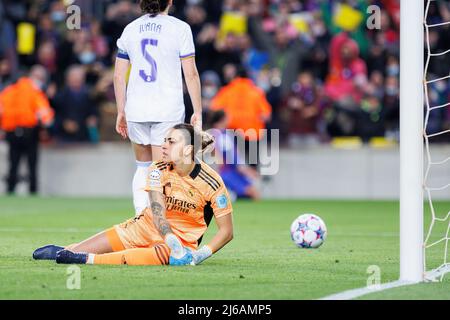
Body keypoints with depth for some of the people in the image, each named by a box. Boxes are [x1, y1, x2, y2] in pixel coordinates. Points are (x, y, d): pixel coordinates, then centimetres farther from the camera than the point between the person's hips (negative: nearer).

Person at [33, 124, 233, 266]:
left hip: (184, 240, -4)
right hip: (146, 227, 4)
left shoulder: (212, 183, -17)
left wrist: (201, 255, -28)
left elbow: (227, 232, -13)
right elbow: (158, 212, -22)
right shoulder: (158, 171, -9)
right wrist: (172, 241, -42)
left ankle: (87, 259, -42)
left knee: (163, 255, -40)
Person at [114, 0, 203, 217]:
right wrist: (198, 112, -1)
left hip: (136, 110, 4)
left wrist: (121, 112, 14)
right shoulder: (179, 28, -4)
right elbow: (191, 74, -6)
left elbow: (119, 75, 7)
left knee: (143, 167, 18)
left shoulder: (130, 29, 7)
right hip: (168, 110, -4)